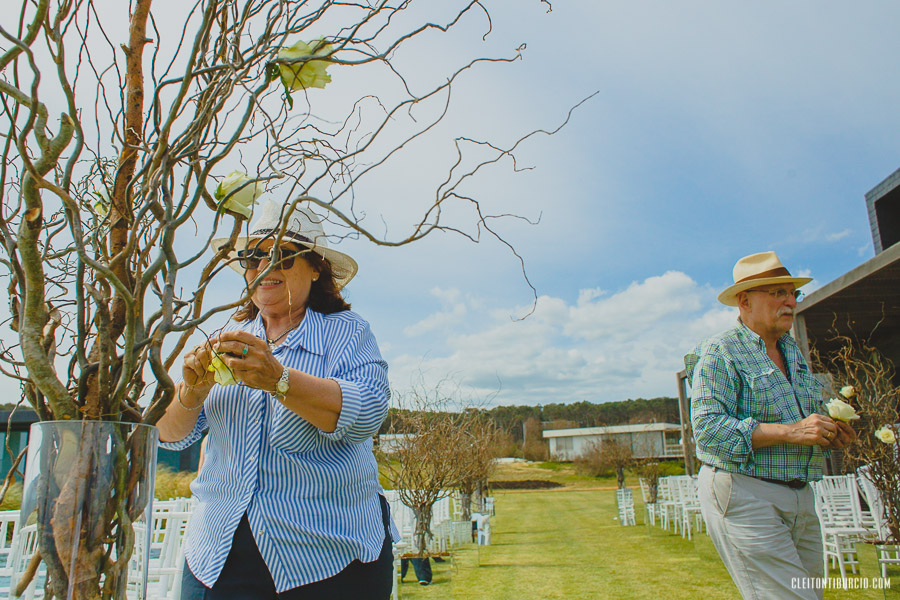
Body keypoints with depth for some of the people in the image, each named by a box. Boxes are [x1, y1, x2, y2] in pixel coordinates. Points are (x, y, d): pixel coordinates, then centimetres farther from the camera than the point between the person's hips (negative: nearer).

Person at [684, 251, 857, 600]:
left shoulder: (793, 352, 17)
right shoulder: (719, 353, -10)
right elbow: (707, 429, -21)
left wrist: (829, 433, 3)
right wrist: (790, 431, -23)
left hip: (799, 500, 9)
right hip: (745, 498, -8)